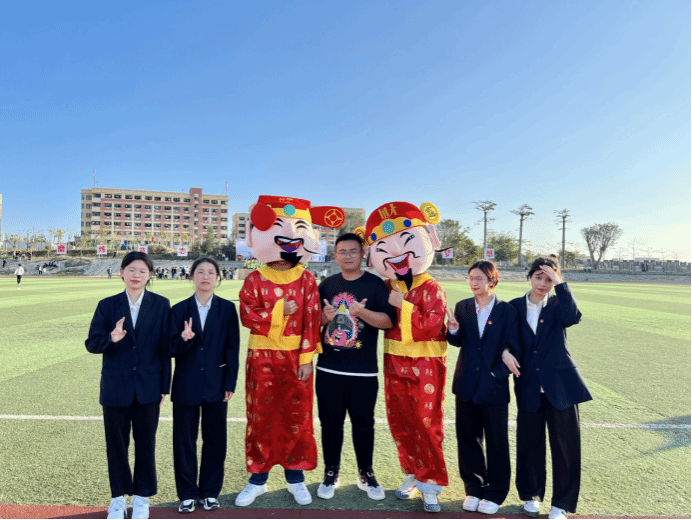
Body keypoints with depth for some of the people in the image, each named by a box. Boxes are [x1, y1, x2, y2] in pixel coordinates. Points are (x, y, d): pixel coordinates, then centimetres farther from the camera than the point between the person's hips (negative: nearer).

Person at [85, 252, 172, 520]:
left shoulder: (160, 305, -2)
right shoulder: (107, 305, 1)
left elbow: (165, 347, -1)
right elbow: (92, 344, -2)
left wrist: (164, 385, -2)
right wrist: (110, 338, -24)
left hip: (148, 387, -1)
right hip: (115, 386, 1)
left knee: (145, 443, 9)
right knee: (116, 444, 12)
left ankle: (141, 497, 27)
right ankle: (118, 497, 30)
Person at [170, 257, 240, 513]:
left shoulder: (227, 308, 0)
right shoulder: (179, 309, 2)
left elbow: (232, 349, -1)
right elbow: (172, 350, 0)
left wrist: (230, 384, -4)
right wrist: (183, 339, -22)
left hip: (216, 384, 0)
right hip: (186, 384, 1)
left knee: (215, 439, 9)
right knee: (184, 440, 8)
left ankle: (210, 492, 26)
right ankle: (187, 494, 24)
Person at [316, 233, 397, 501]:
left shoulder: (375, 284, -2)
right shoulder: (327, 285, 9)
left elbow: (389, 321, -11)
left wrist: (362, 311, -26)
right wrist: (324, 316, -7)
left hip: (363, 371, -3)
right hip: (328, 369, 3)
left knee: (363, 424, 8)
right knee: (330, 423, 10)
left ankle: (366, 475, 26)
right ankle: (331, 474, 27)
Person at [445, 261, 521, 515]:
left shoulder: (507, 311, -5)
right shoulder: (463, 307, 3)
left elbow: (513, 349, -5)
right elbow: (458, 342, 3)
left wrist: (497, 374, -15)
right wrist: (453, 330, -19)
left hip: (494, 386, -3)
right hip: (467, 384, 3)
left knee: (496, 441, 9)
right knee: (468, 437, 12)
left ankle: (495, 492, 27)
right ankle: (473, 488, 30)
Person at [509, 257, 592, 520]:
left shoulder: (558, 305, 0)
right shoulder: (515, 307, 4)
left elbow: (573, 317, -22)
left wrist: (560, 284, -23)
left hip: (560, 385, -1)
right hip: (529, 386, 1)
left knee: (565, 443, 4)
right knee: (530, 443, 11)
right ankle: (531, 494, 32)